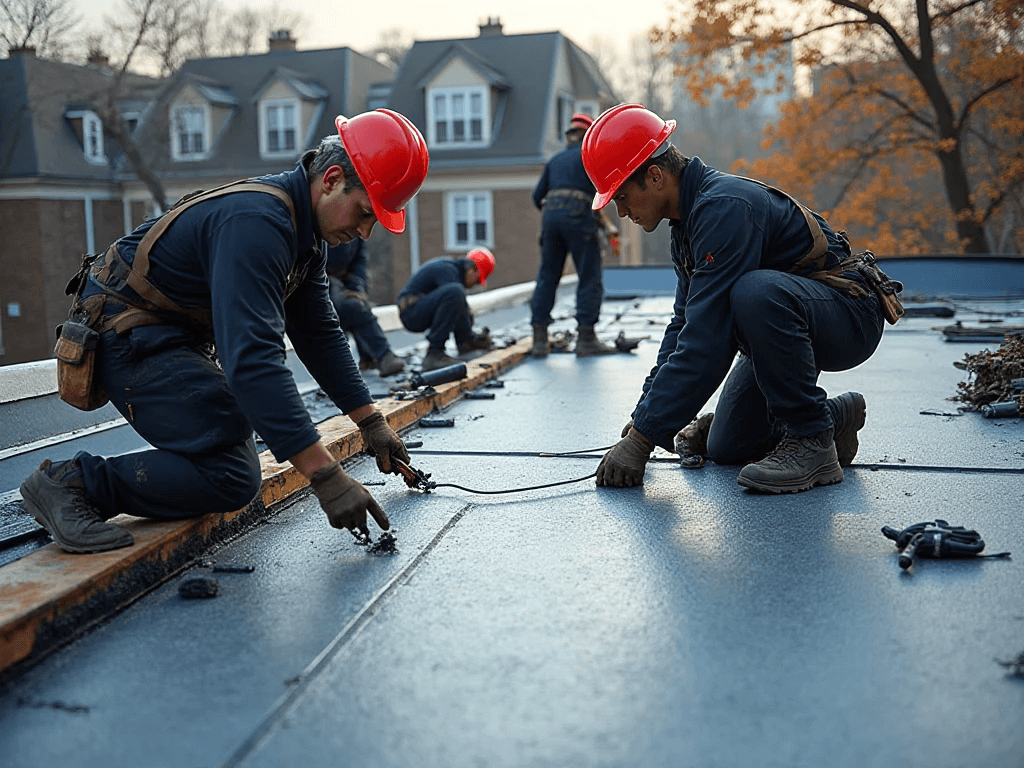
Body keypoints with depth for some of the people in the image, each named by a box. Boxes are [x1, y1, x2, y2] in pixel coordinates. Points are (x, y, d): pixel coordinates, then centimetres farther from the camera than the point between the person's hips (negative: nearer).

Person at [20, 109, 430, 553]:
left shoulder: (303, 228, 4)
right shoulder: (257, 222, -29)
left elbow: (318, 334, 13)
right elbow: (252, 358, -38)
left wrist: (371, 422, 10)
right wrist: (326, 477, -40)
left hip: (173, 334, 11)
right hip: (130, 335, -11)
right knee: (231, 477, -19)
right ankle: (72, 482, -11)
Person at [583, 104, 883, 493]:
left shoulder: (724, 207, -27)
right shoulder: (690, 216, 5)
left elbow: (705, 342, -33)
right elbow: (683, 325, 12)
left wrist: (641, 438, -30)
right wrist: (644, 415, 6)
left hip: (849, 314, -9)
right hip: (784, 326, 9)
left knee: (755, 291, -39)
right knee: (726, 448, 3)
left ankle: (811, 442, -22)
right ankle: (833, 416, 22)